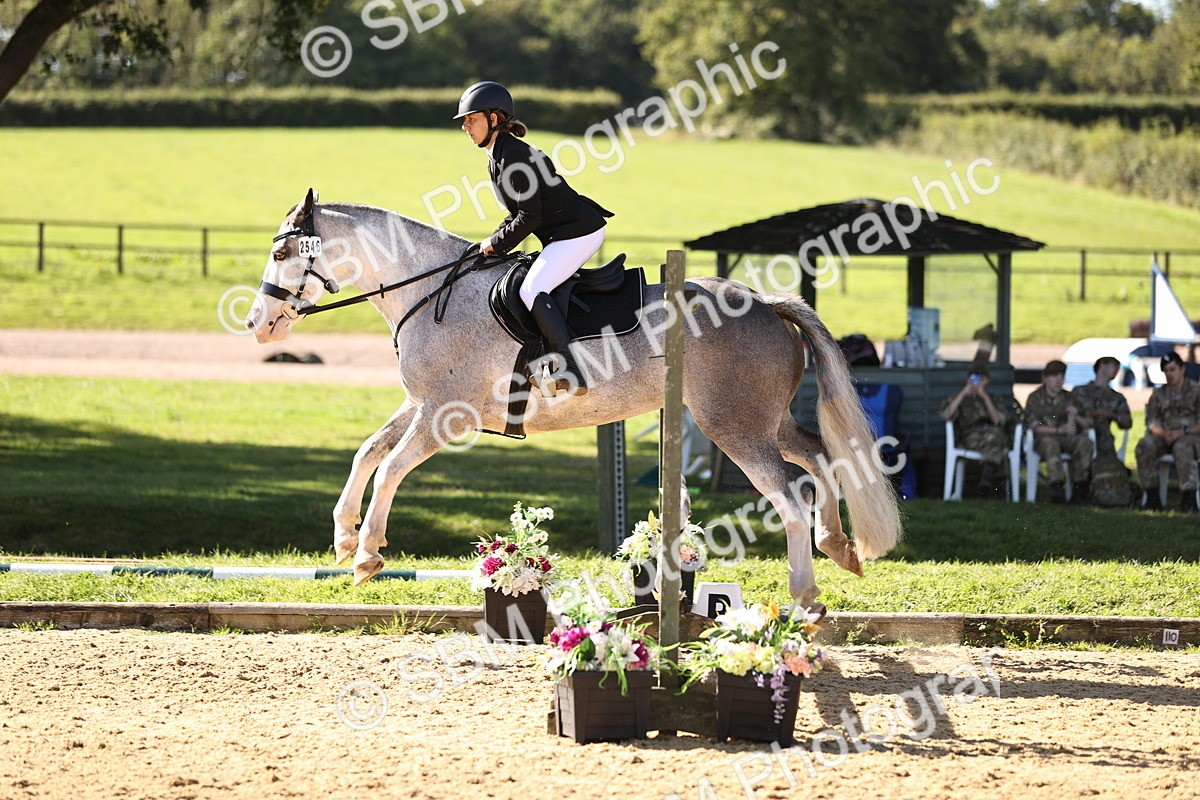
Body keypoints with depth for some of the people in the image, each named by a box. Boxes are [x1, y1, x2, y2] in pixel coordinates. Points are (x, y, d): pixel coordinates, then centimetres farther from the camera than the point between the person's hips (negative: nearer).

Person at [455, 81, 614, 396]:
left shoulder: (514, 156, -18)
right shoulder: (498, 156, 14)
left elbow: (529, 218, -21)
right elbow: (521, 213, 21)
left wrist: (496, 243, -8)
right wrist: (495, 243, 9)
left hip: (579, 231, -11)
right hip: (563, 233, 11)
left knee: (533, 291, -21)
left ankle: (571, 373, -27)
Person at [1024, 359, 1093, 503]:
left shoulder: (1068, 398, 16)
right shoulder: (1035, 398, 7)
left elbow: (1086, 424, 14)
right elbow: (1033, 426, -5)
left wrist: (1076, 416, -10)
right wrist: (1059, 430, -15)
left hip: (1067, 438, 4)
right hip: (1043, 439, -3)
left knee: (1084, 442, -28)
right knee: (1051, 444, -39)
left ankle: (1078, 489, -30)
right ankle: (1056, 487, -52)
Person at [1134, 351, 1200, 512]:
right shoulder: (1159, 394, 18)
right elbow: (1151, 421, 10)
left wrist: (1183, 432, -18)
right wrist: (1163, 433, -12)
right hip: (1164, 437, 4)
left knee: (1182, 447, -40)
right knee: (1144, 446, -29)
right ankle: (1152, 497, -28)